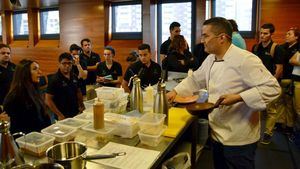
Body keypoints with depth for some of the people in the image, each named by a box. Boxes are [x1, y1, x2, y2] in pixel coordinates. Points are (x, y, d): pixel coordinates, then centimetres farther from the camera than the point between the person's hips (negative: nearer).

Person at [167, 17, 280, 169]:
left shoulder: (245, 59, -21)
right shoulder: (210, 59, 5)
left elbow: (272, 88, -22)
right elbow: (195, 79, 15)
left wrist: (238, 98, -29)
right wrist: (175, 91, 5)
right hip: (217, 133, 8)